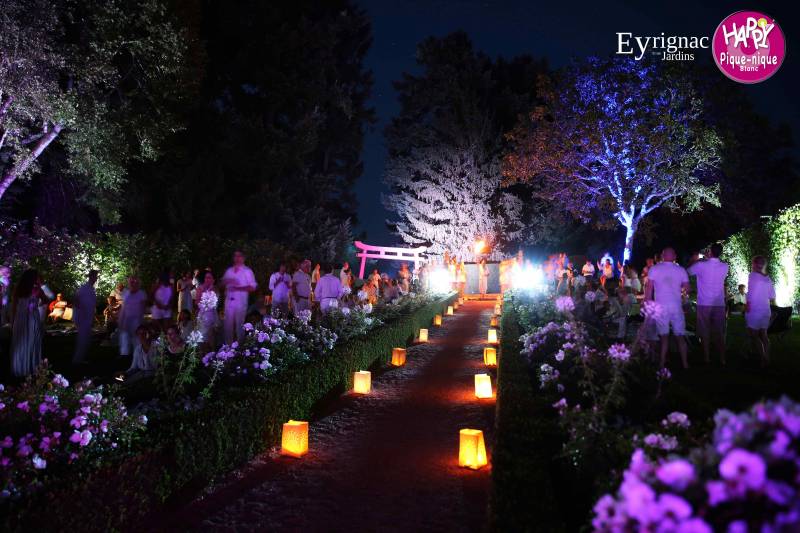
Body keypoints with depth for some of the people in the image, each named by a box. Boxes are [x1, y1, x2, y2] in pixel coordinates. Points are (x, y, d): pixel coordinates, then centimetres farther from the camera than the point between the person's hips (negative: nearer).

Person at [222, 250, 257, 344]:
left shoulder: (247, 271, 1)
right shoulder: (229, 270, 14)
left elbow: (252, 287, -6)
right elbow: (222, 283, 17)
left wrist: (239, 288, -17)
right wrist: (227, 281, -6)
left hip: (241, 301, -4)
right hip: (229, 301, 4)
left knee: (239, 324, 2)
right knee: (228, 324, 7)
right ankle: (228, 345, 16)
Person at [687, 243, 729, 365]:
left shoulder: (701, 265, -11)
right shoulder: (724, 267, -1)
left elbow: (687, 271, 7)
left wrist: (694, 261, 22)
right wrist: (709, 259, 24)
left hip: (704, 304, -3)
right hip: (719, 304, 3)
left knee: (705, 333, 4)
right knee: (719, 333, 8)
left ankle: (707, 359, 6)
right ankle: (722, 359, 9)